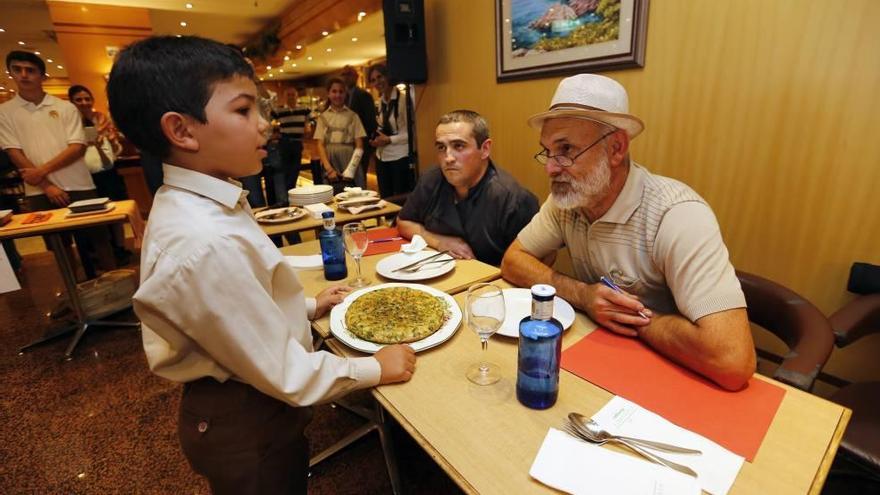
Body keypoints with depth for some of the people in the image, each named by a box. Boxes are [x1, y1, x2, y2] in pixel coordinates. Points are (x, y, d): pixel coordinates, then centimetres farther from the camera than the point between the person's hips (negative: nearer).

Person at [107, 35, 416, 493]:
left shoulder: (196, 204, -3)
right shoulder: (206, 244, -34)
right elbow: (284, 373, -26)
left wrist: (307, 306, 9)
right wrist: (374, 369, -15)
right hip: (247, 425, -8)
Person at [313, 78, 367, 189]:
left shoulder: (352, 116, 6)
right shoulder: (323, 117, 11)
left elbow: (359, 146, 2)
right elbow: (320, 145, 4)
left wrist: (350, 171, -10)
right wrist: (329, 169, -11)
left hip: (349, 162, -1)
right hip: (330, 163, 1)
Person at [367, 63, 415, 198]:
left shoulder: (403, 99, -13)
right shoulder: (381, 101, 10)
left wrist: (389, 140, -17)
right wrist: (377, 138, 3)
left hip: (400, 158, -7)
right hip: (382, 158, 7)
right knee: (385, 199, 14)